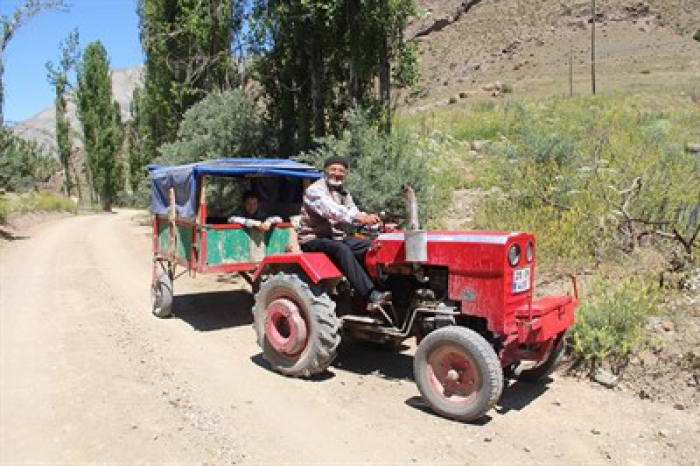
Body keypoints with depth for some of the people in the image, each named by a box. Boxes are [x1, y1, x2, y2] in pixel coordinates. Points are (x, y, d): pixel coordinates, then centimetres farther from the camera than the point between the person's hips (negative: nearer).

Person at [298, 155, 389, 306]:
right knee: (342, 249, -35)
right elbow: (332, 211, -28)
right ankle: (370, 295, -39)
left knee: (370, 247, -13)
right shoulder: (315, 190, -11)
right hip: (313, 238, -7)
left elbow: (354, 214, 2)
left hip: (336, 237, 8)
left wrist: (369, 219, -21)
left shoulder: (343, 193, 14)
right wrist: (361, 217, -40)